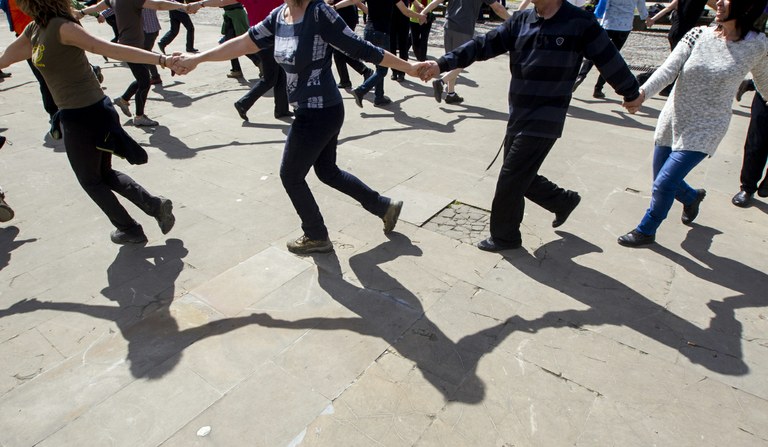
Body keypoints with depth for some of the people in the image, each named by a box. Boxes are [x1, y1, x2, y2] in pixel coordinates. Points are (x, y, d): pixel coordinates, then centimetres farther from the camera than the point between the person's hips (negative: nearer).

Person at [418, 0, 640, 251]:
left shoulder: (579, 23, -9)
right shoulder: (521, 21, 4)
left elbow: (608, 58, 0)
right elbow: (483, 45, -4)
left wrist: (631, 93, 12)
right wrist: (443, 64, -16)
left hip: (544, 121, -6)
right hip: (517, 117, 6)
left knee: (510, 180, -2)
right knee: (522, 177, 16)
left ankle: (505, 236, 19)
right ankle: (564, 201, 41)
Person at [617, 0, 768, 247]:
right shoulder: (698, 35, -3)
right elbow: (668, 69, -16)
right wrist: (642, 93, -33)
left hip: (703, 131, -3)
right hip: (672, 122, 4)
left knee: (663, 184, -10)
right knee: (662, 181, 15)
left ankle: (646, 231, 15)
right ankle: (692, 197, 49)